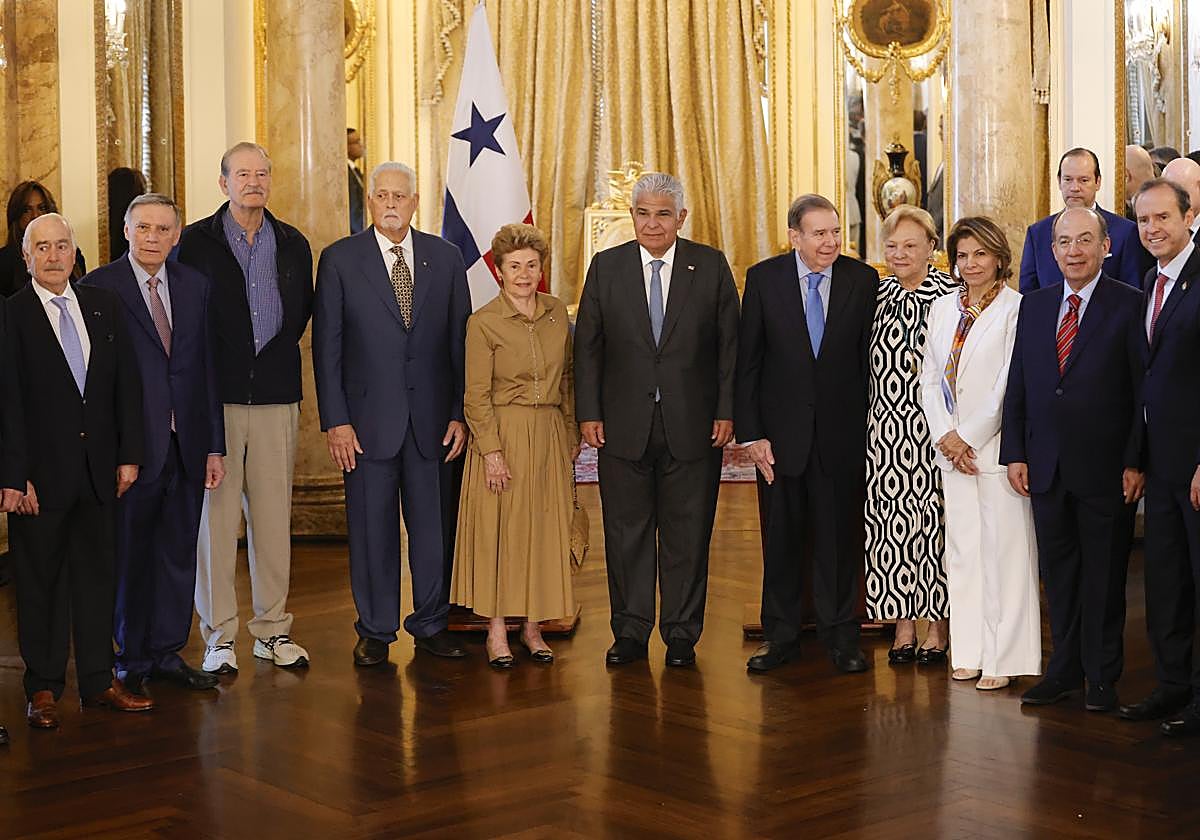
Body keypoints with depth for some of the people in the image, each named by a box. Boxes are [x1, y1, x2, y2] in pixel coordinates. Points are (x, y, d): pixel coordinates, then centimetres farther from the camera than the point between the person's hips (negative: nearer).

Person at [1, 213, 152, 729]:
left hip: (97, 468, 4)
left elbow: (126, 383, 9)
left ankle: (98, 681, 19)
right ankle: (43, 688, 15)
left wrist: (128, 454, 3)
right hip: (42, 470, -4)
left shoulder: (103, 307, 8)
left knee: (96, 574, 10)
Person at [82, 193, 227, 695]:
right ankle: (133, 659, 20)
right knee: (130, 555, 6)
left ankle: (168, 652, 24)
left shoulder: (195, 286, 9)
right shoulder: (98, 288, -5)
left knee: (179, 553, 11)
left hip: (186, 445, 4)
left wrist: (215, 445, 6)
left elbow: (208, 366, 9)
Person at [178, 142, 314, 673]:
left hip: (276, 396, 3)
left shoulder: (292, 244, 11)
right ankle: (219, 635, 7)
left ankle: (273, 630, 15)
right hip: (215, 397, -3)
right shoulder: (197, 242, 1)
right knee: (216, 515, -1)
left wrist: (276, 355, 9)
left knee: (273, 516, 6)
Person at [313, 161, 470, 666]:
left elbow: (460, 341, 8)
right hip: (368, 420, -2)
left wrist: (460, 414, 1)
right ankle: (375, 632, 17)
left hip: (432, 419, 2)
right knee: (371, 528, 4)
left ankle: (431, 625, 21)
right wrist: (335, 421, -7)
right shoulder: (339, 260, 1)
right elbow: (326, 346, -1)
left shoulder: (445, 258, 7)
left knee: (433, 525, 7)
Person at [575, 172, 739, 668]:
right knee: (626, 533, 7)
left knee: (687, 534, 5)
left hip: (692, 426, -1)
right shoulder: (606, 267, 5)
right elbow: (588, 345, 5)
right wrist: (588, 413, -2)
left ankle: (681, 635, 16)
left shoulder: (711, 266, 2)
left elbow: (730, 344, 2)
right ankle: (630, 633, 18)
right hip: (624, 425, 1)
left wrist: (726, 412, -5)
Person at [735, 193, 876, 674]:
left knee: (839, 536, 7)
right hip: (781, 431, 0)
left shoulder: (863, 280, -2)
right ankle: (780, 637, 22)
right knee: (781, 537, 10)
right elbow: (747, 361, -1)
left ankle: (840, 635, 20)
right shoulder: (764, 278, -2)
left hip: (842, 431, 0)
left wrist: (870, 427, -3)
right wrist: (750, 433, -6)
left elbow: (872, 359, 1)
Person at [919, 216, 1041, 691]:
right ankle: (969, 652, 16)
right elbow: (929, 378, 11)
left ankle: (1003, 658, 2)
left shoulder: (1016, 310, -7)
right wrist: (945, 436, -2)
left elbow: (1010, 386, -12)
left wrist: (968, 436, -11)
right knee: (961, 549, 9)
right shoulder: (942, 309, 12)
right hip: (952, 449, 6)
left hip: (998, 446, -6)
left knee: (1003, 549, -3)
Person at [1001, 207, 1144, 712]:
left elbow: (1145, 393, -7)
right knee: (1058, 576, 12)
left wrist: (1135, 463, -11)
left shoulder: (1130, 307, -5)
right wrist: (1015, 453, 5)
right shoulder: (1034, 306, 10)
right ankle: (1064, 671, 22)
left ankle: (1102, 679, 16)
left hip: (1104, 470, -4)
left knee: (1104, 578, 6)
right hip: (1046, 467, 4)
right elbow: (1017, 386, 11)